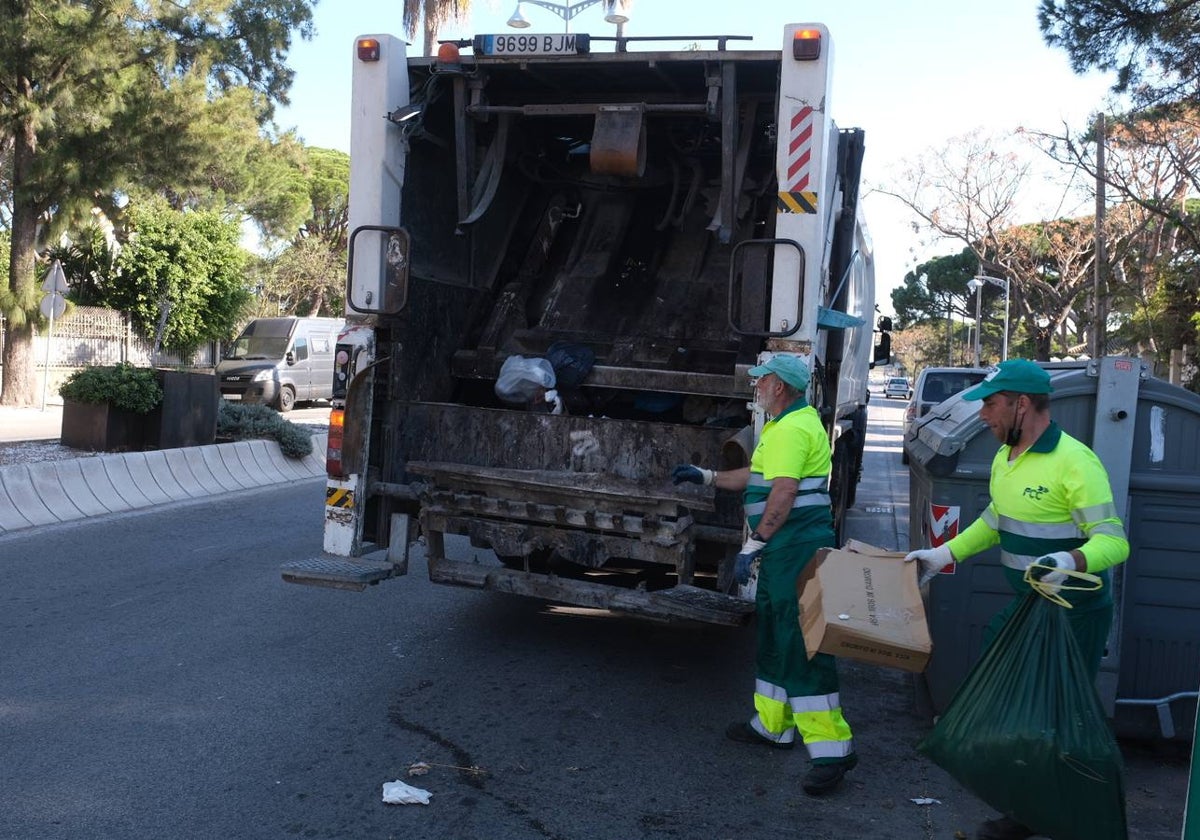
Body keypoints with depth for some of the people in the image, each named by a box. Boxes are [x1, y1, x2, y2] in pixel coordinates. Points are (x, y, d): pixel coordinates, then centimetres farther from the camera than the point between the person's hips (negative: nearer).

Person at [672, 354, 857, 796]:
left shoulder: (791, 429, -16)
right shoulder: (796, 422, 19)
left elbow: (784, 492, -25)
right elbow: (759, 476, 28)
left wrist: (753, 543, -24)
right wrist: (705, 476, 30)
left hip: (796, 548, -11)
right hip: (785, 549, 11)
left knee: (800, 645, -9)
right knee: (774, 636, 18)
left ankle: (831, 747, -5)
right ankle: (773, 724, 31)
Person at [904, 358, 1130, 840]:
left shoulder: (1073, 461, -22)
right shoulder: (1005, 456, 5)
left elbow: (1114, 541, -25)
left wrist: (1071, 560, -43)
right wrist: (944, 554, 18)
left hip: (1074, 613, -9)